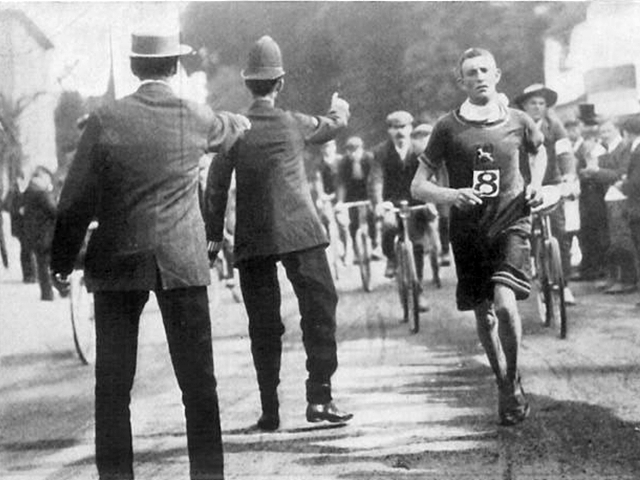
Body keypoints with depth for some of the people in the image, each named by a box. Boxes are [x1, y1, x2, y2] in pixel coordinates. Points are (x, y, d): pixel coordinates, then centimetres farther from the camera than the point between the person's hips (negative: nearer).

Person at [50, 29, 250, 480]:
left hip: (118, 263, -1)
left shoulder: (105, 120, -6)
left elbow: (76, 202, -5)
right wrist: (240, 120, 49)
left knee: (112, 385, 6)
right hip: (183, 262, 1)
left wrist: (62, 264, 5)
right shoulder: (196, 118, -1)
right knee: (198, 382, 7)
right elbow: (231, 129, 24)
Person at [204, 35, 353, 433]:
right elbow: (336, 124, 23)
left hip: (252, 240, 2)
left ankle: (270, 410, 5)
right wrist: (340, 108, 45)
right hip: (299, 232, -2)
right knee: (319, 309, 2)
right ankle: (319, 397, -8)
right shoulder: (295, 124, 2)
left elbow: (216, 186, 1)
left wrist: (214, 236, 8)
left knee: (264, 325, 6)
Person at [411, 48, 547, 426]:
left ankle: (514, 384, -2)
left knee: (505, 303, -22)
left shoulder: (518, 122, 1)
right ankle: (505, 387, 30)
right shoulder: (449, 127, -2)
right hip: (469, 230, 2)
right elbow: (418, 186, -1)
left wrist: (536, 185, 7)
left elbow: (540, 151, 25)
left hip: (511, 224, -2)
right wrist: (449, 195, -20)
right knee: (484, 314, 9)